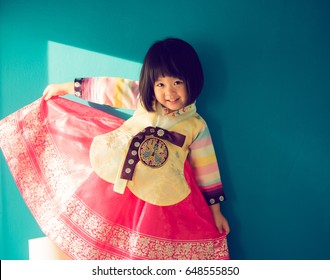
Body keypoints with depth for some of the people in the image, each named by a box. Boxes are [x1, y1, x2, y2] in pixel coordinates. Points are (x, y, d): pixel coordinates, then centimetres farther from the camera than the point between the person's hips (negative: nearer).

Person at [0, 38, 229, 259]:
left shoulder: (196, 126, -4)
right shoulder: (143, 97, -1)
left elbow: (206, 170, 1)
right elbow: (107, 88, 7)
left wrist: (215, 211, 6)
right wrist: (64, 88, 14)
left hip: (160, 197, -2)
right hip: (116, 178, 2)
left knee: (148, 250, 9)